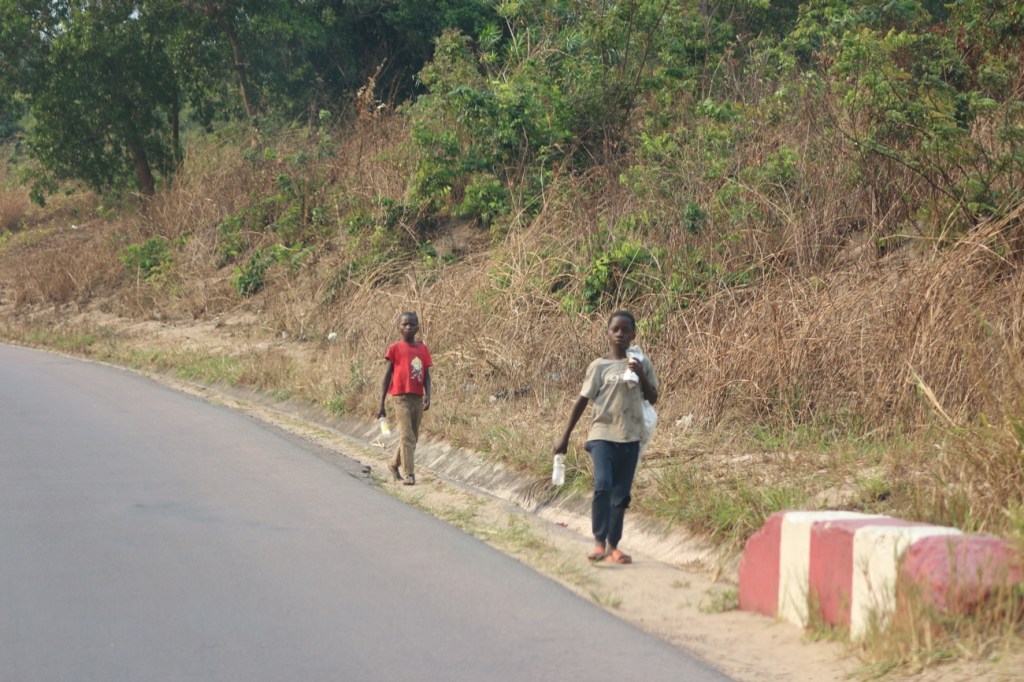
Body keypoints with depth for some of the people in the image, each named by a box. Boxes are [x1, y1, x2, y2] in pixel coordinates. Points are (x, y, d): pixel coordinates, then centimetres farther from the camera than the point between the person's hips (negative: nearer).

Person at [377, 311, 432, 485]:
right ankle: (409, 474, -13)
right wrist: (381, 404, -3)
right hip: (400, 397, -5)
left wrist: (427, 396, -9)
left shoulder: (423, 349, 8)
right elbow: (387, 375, 0)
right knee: (407, 436, -13)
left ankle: (394, 464, 33)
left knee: (413, 437, 12)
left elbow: (426, 375, 9)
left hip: (417, 398, 5)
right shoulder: (395, 348, -2)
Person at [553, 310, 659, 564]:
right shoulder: (599, 366, 0)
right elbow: (582, 401, 2)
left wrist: (641, 375, -12)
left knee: (621, 495, 6)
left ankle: (613, 545, 15)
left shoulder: (641, 363, 6)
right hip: (603, 434, -3)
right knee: (603, 485, -21)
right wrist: (565, 437, 2)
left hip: (630, 437, 3)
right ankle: (599, 542, -15)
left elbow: (652, 398, 6)